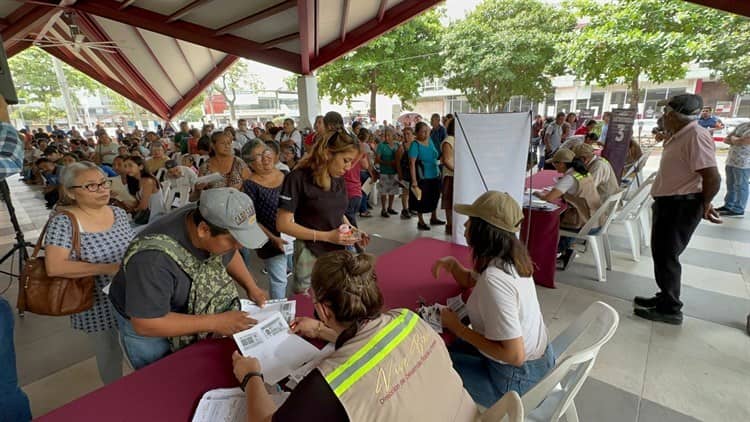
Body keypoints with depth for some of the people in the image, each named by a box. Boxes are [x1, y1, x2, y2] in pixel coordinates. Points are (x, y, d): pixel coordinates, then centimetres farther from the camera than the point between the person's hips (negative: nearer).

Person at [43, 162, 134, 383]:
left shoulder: (119, 213, -2)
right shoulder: (63, 222, -17)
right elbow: (54, 267, -26)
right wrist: (109, 268, -28)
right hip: (98, 305, -4)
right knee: (110, 356, 16)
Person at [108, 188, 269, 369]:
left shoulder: (213, 221, -24)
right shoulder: (154, 258, -41)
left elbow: (229, 254, -2)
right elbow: (146, 324, -33)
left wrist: (251, 286, -12)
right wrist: (215, 322, -33)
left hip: (190, 312, 5)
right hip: (145, 320, -4)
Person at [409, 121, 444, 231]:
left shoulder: (430, 141, 5)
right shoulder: (415, 144, -16)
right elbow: (412, 163, -21)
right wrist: (414, 181, -25)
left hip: (435, 176, 7)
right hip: (423, 178, -7)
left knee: (435, 197, 20)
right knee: (421, 199, 6)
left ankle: (434, 218, 40)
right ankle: (421, 222, 24)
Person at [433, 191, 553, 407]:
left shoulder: (494, 280, -34)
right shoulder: (508, 258, -6)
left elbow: (515, 355, -31)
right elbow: (470, 280, 13)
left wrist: (457, 327, -24)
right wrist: (452, 264, -8)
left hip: (517, 377, -8)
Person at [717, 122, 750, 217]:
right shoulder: (742, 125, 10)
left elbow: (739, 142, -20)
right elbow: (726, 140, 12)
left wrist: (733, 138, 0)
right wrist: (735, 140, -8)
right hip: (731, 161, 8)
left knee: (740, 186, 1)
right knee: (730, 185, 17)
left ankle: (738, 210, 10)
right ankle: (728, 205, 29)